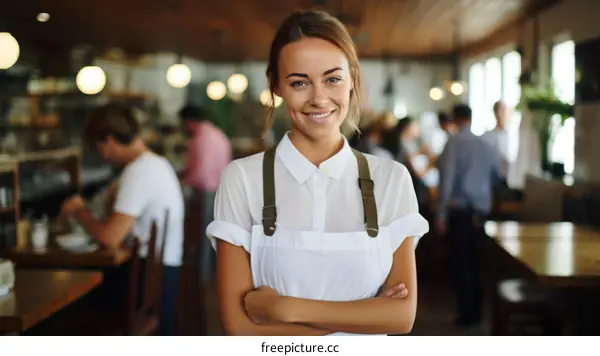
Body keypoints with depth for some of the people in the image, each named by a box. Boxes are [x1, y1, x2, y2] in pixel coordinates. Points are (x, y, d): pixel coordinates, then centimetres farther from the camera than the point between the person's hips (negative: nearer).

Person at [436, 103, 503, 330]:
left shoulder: (454, 143, -10)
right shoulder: (485, 145, 5)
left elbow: (447, 179, -14)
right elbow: (497, 175, 16)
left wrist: (441, 216, -10)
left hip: (460, 211, -5)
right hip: (481, 210, 5)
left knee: (461, 262, 2)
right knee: (474, 261, 16)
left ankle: (467, 314, 5)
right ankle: (476, 311, 25)